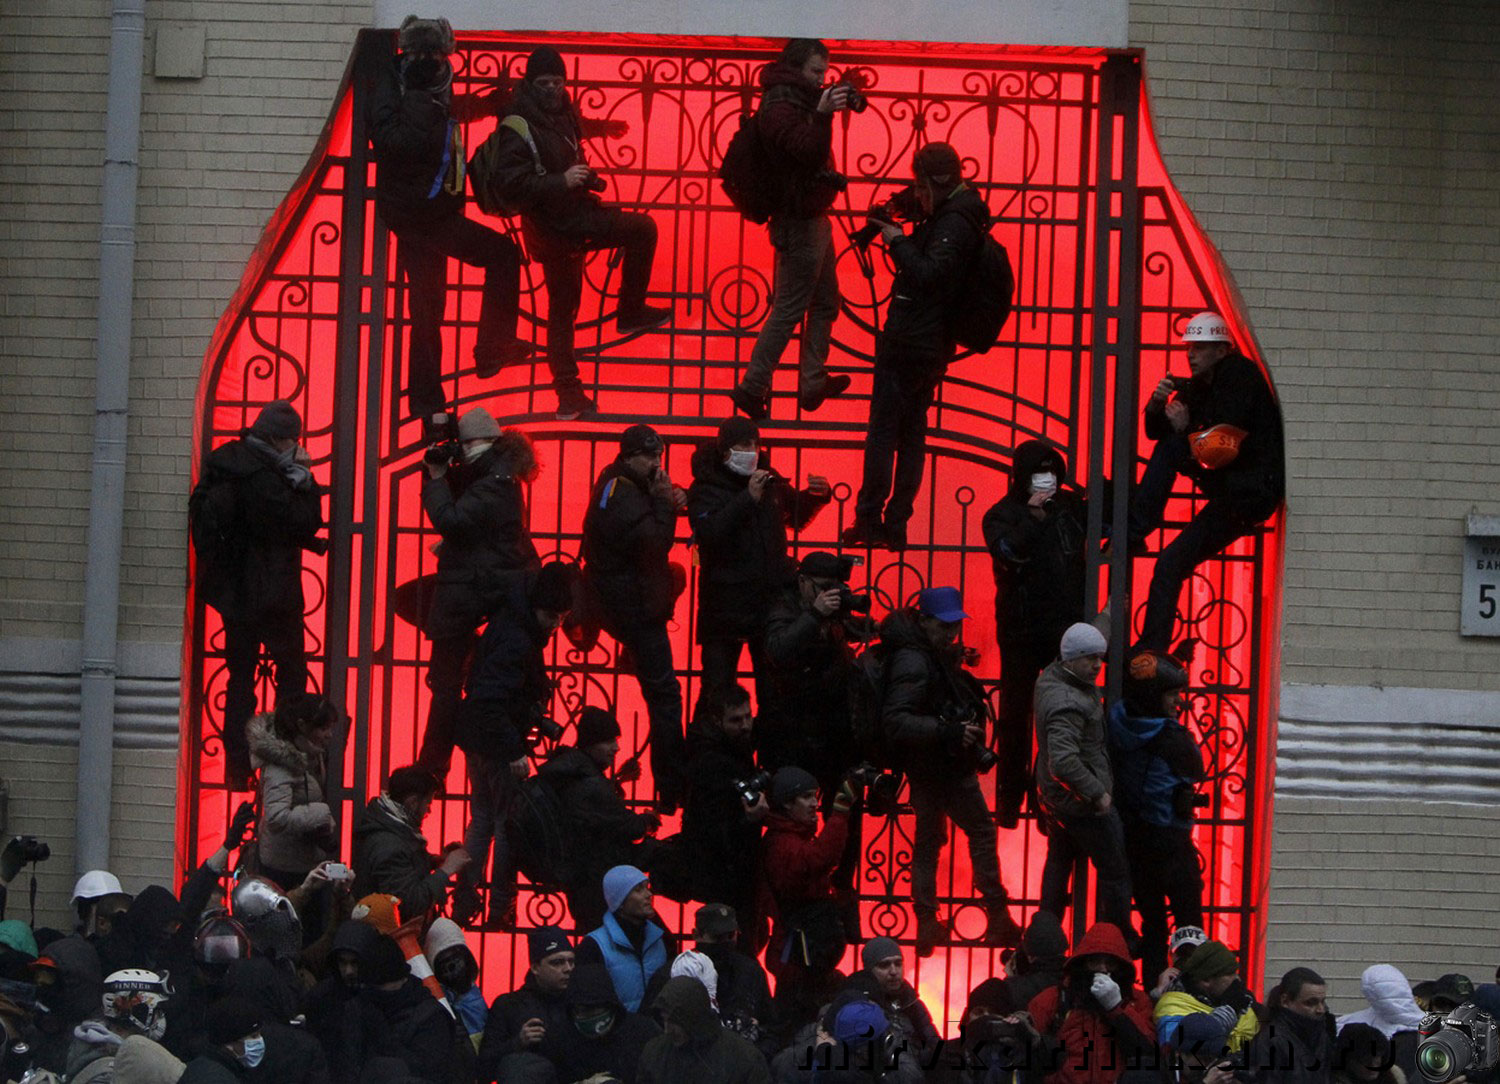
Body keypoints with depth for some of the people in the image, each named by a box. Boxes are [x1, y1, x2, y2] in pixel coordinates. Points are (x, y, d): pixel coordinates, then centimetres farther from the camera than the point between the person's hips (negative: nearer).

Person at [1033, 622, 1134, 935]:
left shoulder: (1049, 677, -1)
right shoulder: (1067, 703, -31)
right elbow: (1064, 760, -41)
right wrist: (1097, 793, -30)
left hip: (1053, 795, 10)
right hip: (1083, 803, -10)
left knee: (1059, 862, 25)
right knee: (1115, 872, 5)